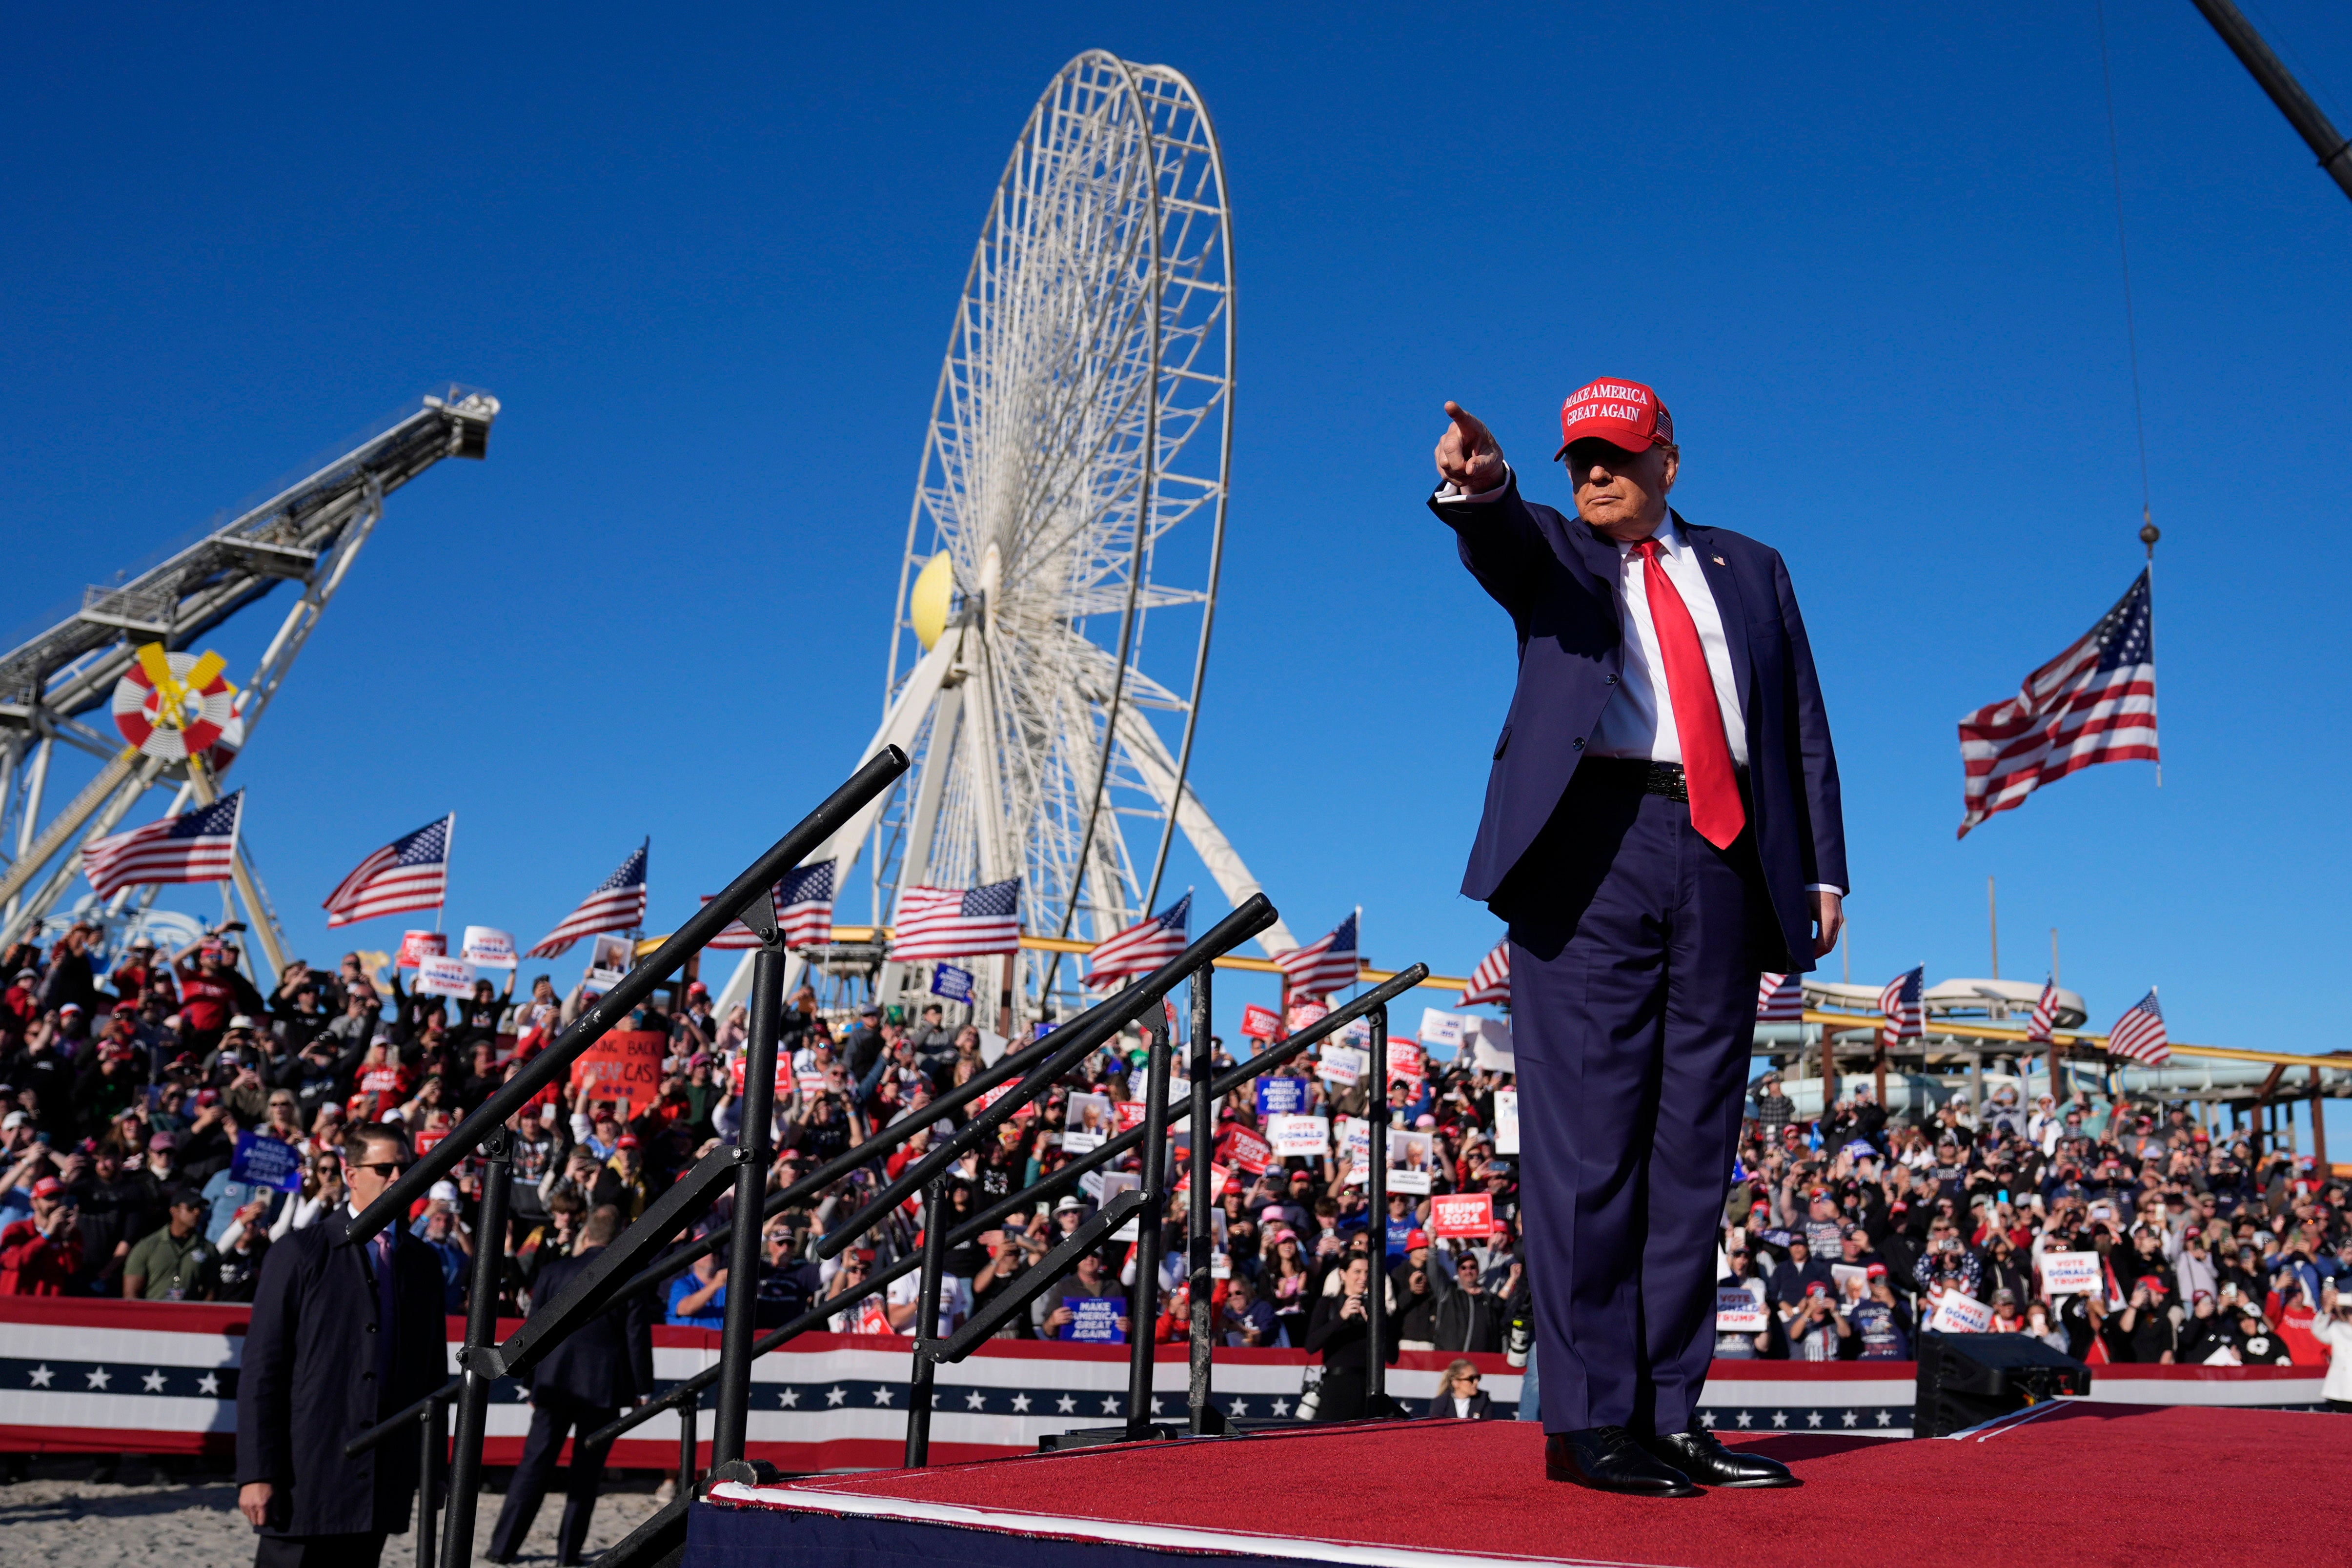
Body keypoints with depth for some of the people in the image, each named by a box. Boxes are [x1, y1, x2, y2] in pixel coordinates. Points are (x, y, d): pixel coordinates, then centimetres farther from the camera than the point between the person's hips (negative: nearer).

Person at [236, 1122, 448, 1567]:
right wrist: (256, 1473, -11)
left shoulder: (422, 1262, 11)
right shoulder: (301, 1252, -2)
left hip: (382, 1486, 4)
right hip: (308, 1476, -4)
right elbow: (261, 1369, -5)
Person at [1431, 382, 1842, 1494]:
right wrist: (1479, 486, -33)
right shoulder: (1550, 548, 16)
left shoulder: (1750, 570, 24)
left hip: (1723, 858, 3)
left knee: (1693, 1145, 3)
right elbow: (1503, 542, -9)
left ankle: (1671, 1415, 8)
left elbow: (1804, 728, 18)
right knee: (1588, 1137, -6)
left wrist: (1823, 869, 7)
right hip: (1590, 844, -3)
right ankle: (1590, 1417, -3)